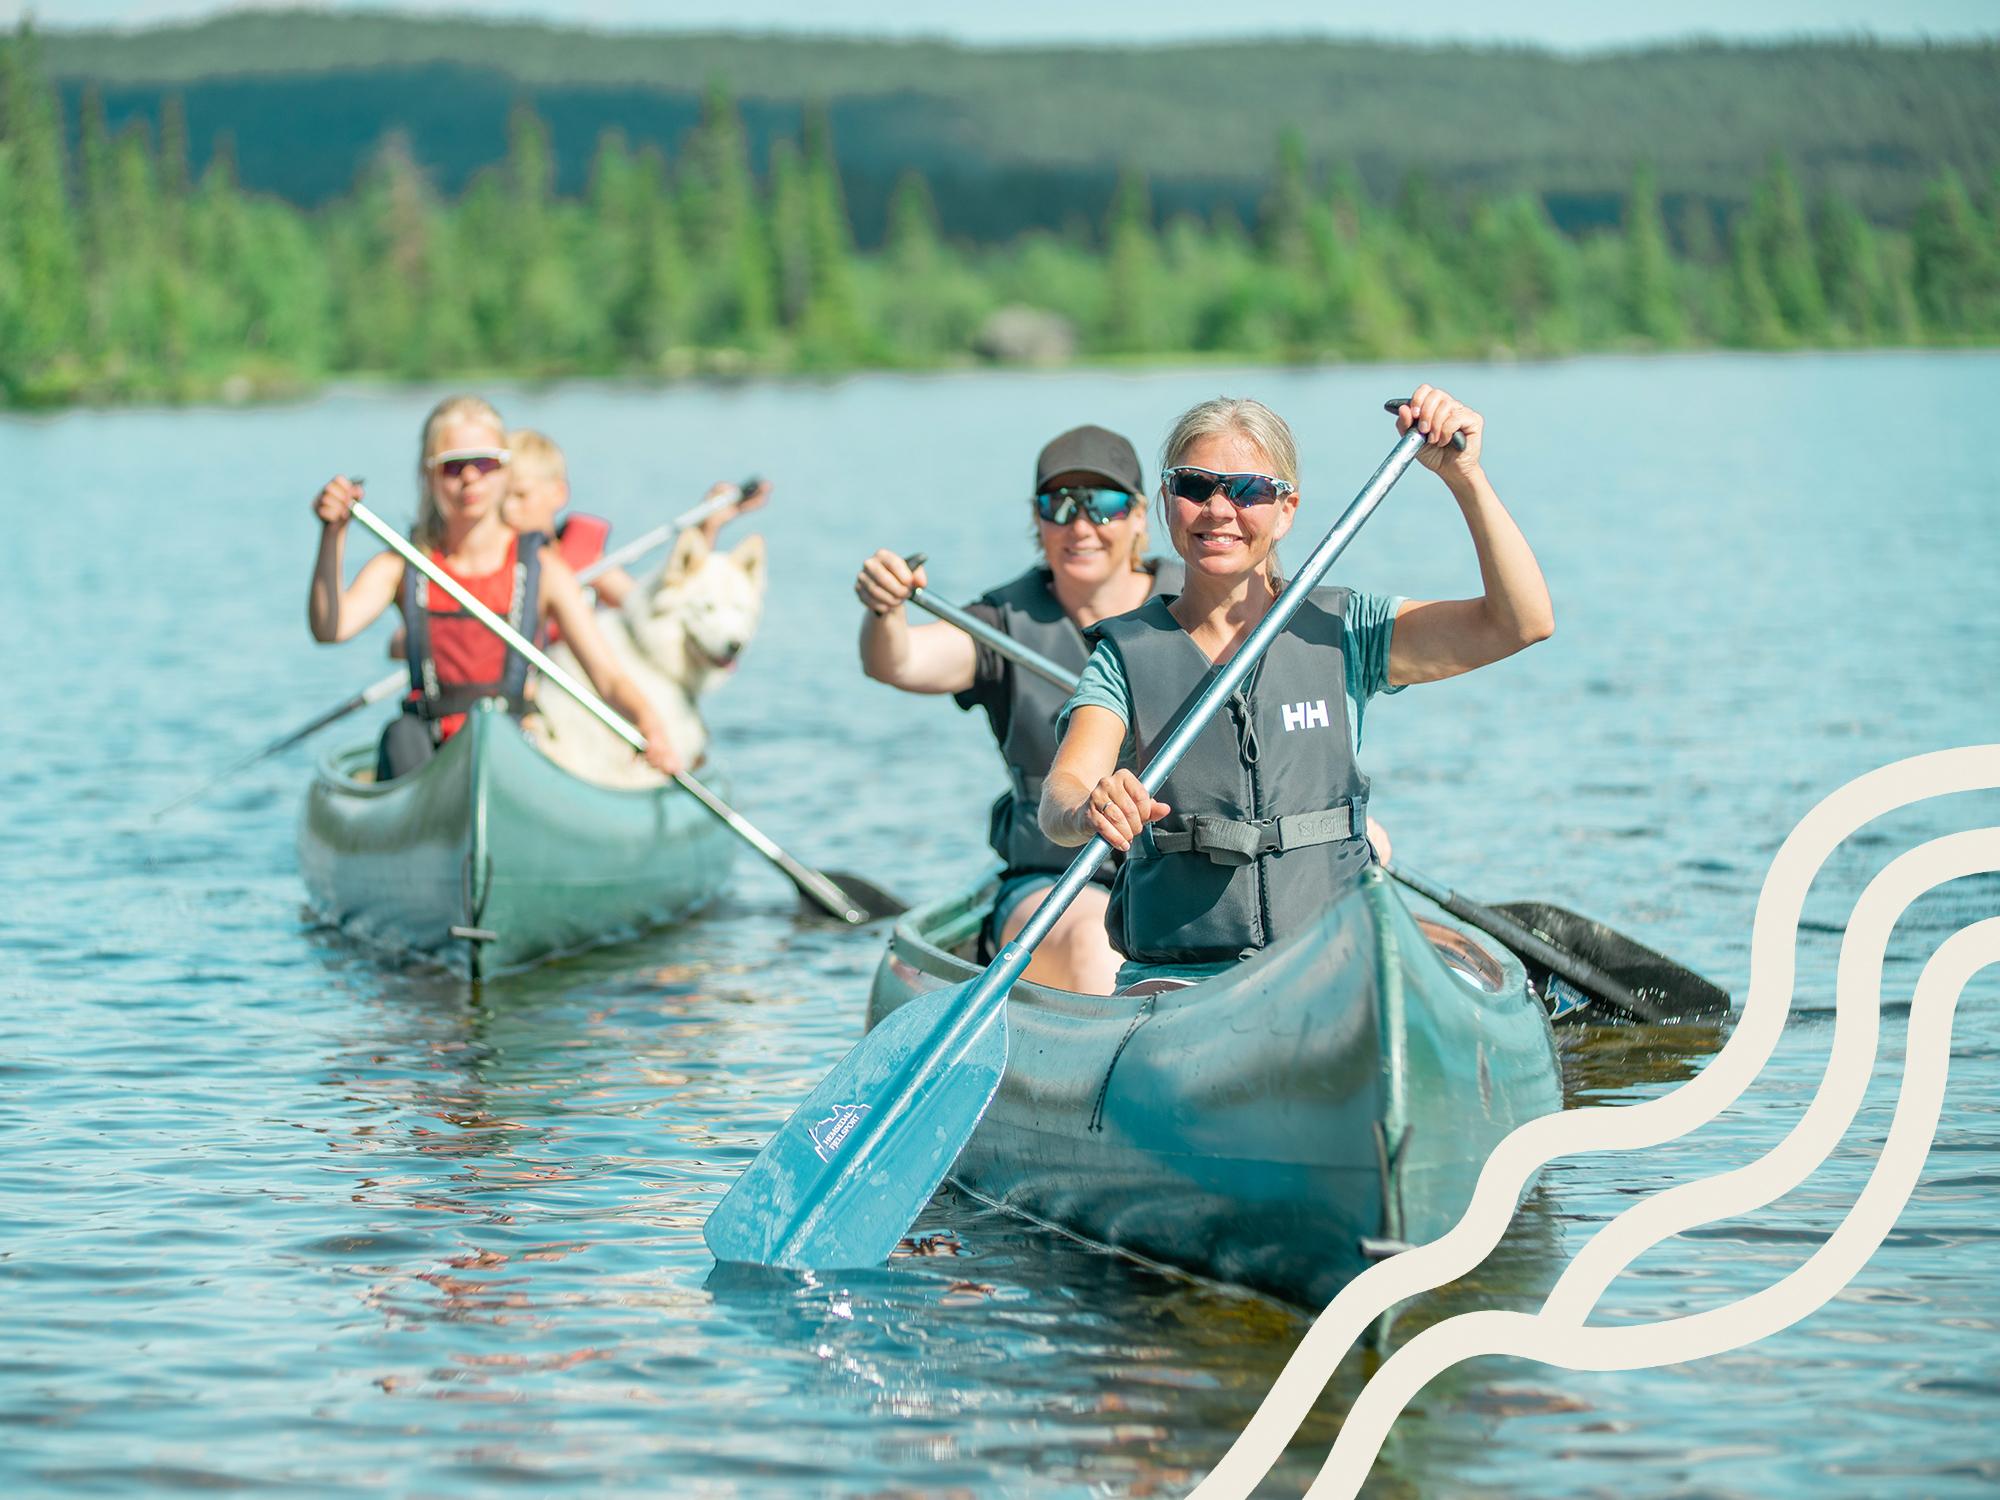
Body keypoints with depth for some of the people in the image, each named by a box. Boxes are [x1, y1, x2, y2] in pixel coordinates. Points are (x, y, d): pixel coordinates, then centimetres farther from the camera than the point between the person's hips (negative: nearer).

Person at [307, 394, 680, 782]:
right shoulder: (400, 566, 9)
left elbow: (608, 677, -2)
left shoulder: (543, 571, 5)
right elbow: (330, 629, -10)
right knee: (401, 734, -32)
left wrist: (647, 721, -25)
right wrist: (333, 534, -25)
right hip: (423, 750, 1)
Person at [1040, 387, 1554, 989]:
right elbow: (1061, 790, -12)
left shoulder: (1341, 631, 8)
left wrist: (1464, 476, -11)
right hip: (1175, 979, -1)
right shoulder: (1126, 654, 5)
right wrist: (1089, 809, -36)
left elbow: (1523, 621, -1)